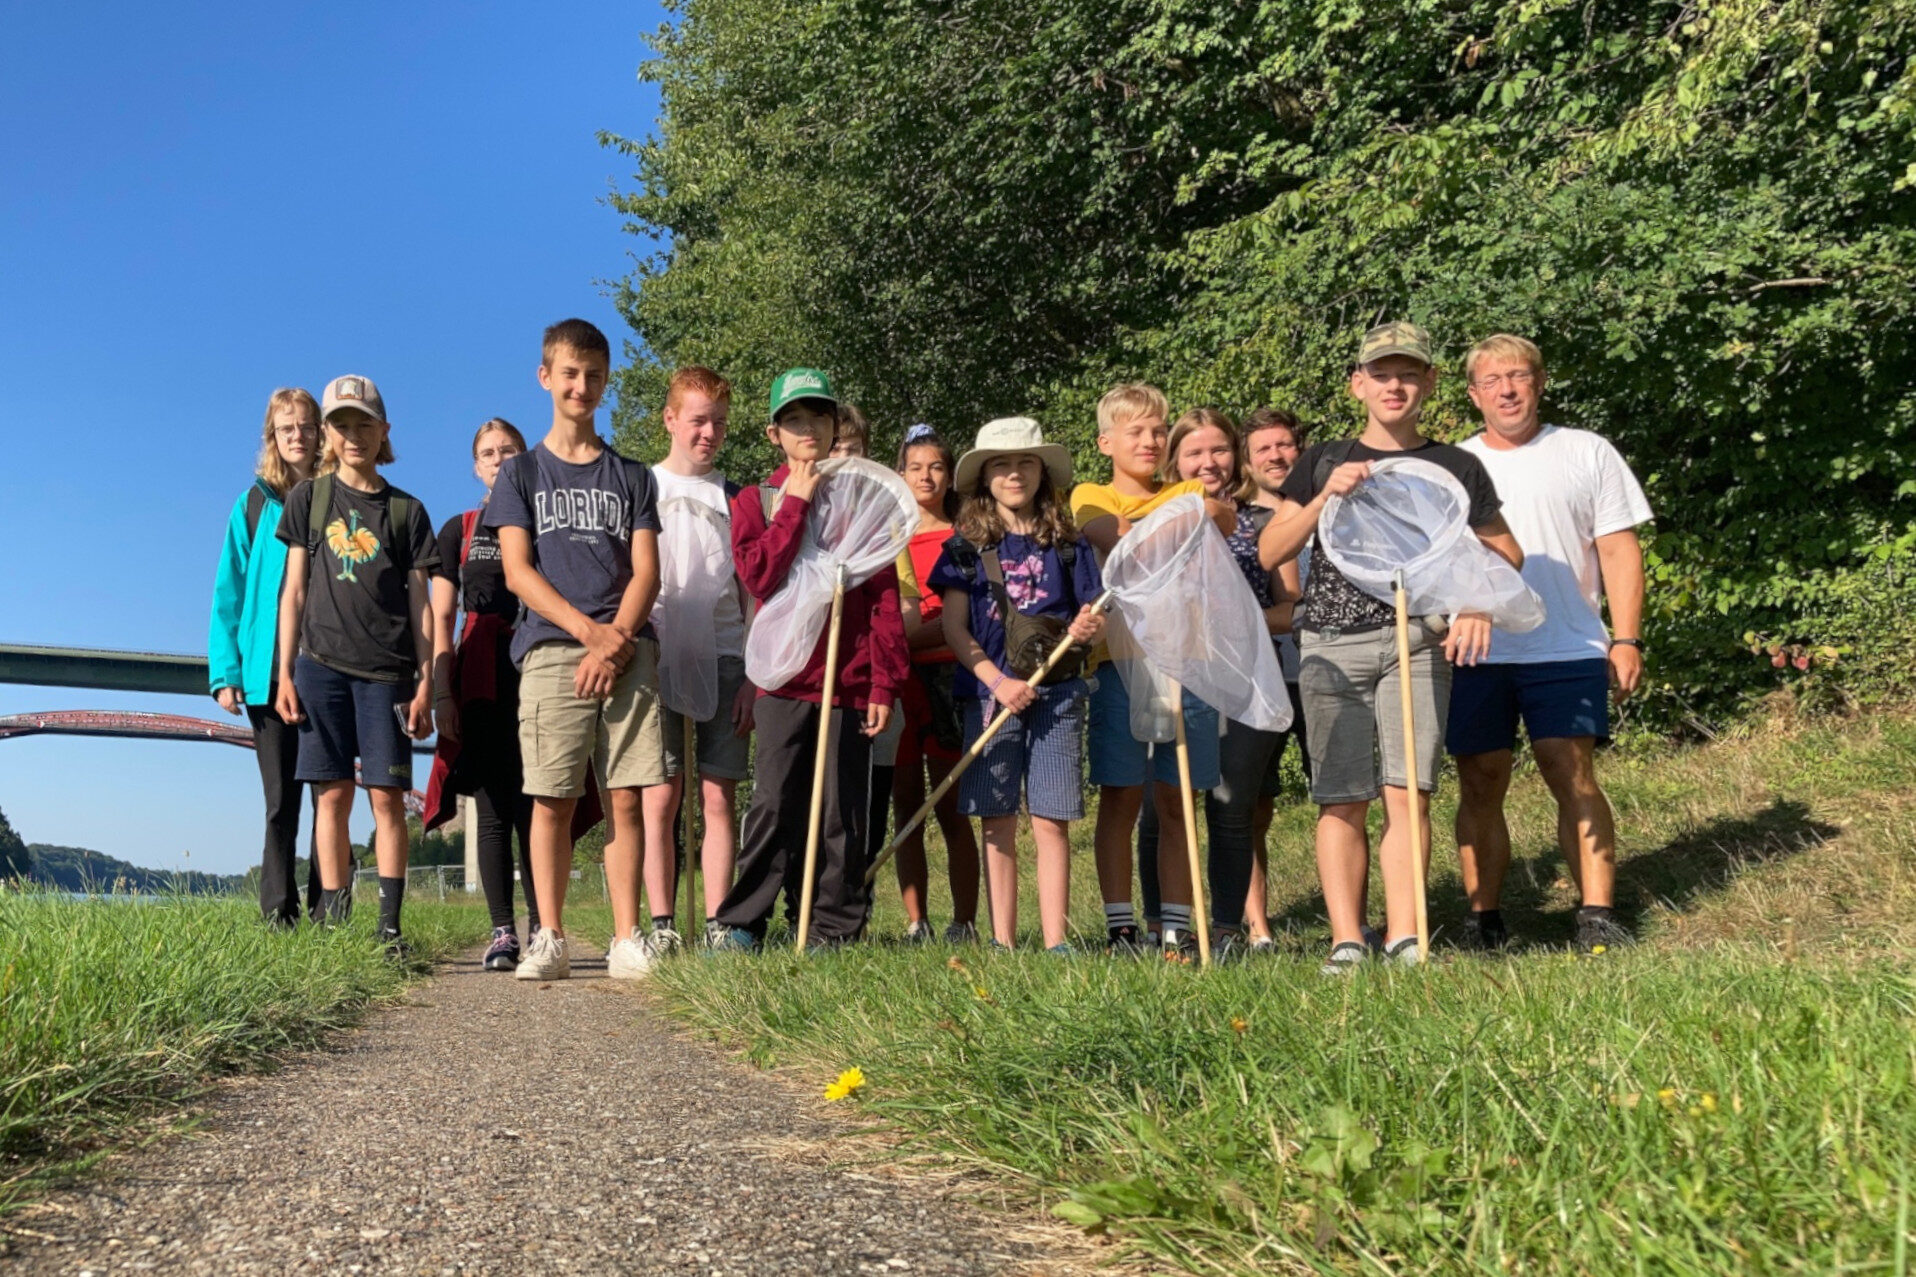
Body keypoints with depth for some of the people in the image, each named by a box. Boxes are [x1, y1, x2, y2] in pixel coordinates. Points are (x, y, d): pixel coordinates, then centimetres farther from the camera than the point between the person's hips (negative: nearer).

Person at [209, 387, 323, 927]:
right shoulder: (253, 506, 10)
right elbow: (229, 595, 8)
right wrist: (225, 671, -1)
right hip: (269, 674, 1)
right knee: (281, 801, 4)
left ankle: (326, 915, 4)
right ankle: (279, 914, 7)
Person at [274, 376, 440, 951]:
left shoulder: (405, 509, 8)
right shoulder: (309, 498, 10)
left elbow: (419, 600, 6)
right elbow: (294, 590, 9)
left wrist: (425, 683, 0)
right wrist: (285, 673, 3)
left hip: (387, 670, 0)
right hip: (321, 664, 1)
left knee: (387, 795, -3)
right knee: (333, 793, 0)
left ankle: (389, 927, 0)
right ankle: (332, 922, 5)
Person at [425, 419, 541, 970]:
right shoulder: (459, 530, 14)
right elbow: (441, 619, 9)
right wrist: (442, 693, -2)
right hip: (480, 681, 1)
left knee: (532, 806, -5)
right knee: (493, 810, 1)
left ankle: (541, 930, 0)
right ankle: (502, 933, 5)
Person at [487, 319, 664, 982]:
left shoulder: (632, 477, 16)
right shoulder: (521, 472, 13)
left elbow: (645, 573, 8)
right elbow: (518, 572, 3)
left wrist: (615, 644, -9)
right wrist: (591, 630, -10)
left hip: (628, 652, 1)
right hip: (551, 652, -1)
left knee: (627, 798, -3)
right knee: (551, 798, -4)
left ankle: (627, 941, 1)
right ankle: (549, 939, 4)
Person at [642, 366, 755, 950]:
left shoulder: (734, 497, 14)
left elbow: (751, 593, 11)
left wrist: (753, 675, 2)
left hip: (724, 658, 2)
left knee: (720, 797, 0)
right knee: (660, 796, -4)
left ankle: (717, 923, 5)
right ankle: (661, 922, 1)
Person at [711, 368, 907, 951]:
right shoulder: (755, 500, 10)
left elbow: (884, 598, 6)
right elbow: (759, 577, -9)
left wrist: (885, 682, -1)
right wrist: (796, 503, -7)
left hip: (850, 682, 1)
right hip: (784, 680, -1)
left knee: (843, 812, 3)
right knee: (774, 806, -3)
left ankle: (834, 931, 11)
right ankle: (742, 925, 6)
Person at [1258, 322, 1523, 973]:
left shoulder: (1455, 466, 11)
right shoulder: (1322, 462, 11)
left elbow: (1506, 553, 18)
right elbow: (1270, 553, 5)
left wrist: (1479, 607, 0)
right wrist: (1326, 496, -7)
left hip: (1418, 643, 0)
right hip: (1331, 645, 0)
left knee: (1407, 791, -8)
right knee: (1342, 798, -2)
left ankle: (1404, 937, -1)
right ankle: (1346, 941, 2)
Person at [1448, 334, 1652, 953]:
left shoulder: (1587, 452, 8)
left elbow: (1619, 550, 5)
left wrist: (1627, 638, -4)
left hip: (1567, 648, -2)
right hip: (1474, 653, 2)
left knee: (1574, 779, -8)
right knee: (1479, 786, 3)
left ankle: (1598, 917, -2)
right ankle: (1483, 920, 11)